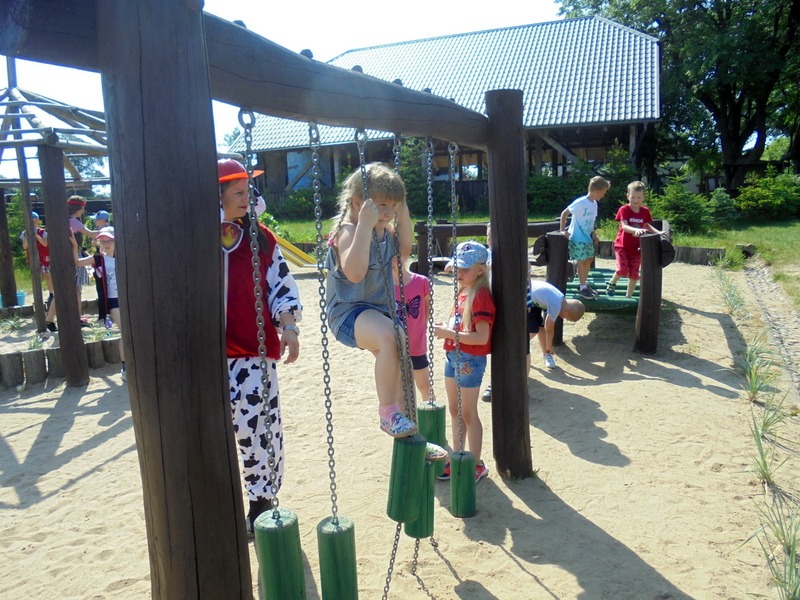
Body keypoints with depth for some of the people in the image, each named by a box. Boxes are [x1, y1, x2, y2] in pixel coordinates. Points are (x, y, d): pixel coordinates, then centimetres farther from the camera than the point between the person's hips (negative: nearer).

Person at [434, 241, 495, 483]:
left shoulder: (481, 297, -18)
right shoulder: (463, 292, 10)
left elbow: (482, 337, -25)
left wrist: (450, 334, -28)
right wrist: (446, 327, 0)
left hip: (470, 360, -9)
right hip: (453, 356, 9)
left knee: (468, 413, 2)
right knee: (454, 410, 17)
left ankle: (477, 465, 17)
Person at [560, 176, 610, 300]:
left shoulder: (594, 203, 7)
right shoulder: (580, 202, -18)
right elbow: (564, 213, -16)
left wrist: (594, 234, 12)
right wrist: (563, 230, -18)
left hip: (588, 237, 8)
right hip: (577, 238, -8)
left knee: (589, 259, 12)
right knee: (582, 261, -5)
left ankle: (583, 284, 24)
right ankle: (582, 288, 3)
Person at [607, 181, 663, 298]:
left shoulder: (645, 211, 3)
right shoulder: (624, 210, -11)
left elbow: (647, 225, 14)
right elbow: (624, 226, -23)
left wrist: (658, 232, -3)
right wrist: (636, 229, -42)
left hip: (636, 247, 4)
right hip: (622, 245, -4)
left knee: (634, 274, 6)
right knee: (623, 269, -20)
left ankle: (628, 297, 18)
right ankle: (611, 283, 10)